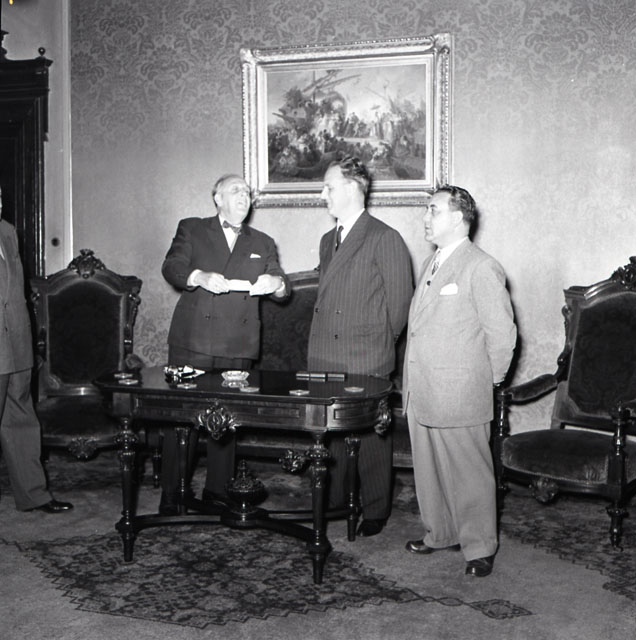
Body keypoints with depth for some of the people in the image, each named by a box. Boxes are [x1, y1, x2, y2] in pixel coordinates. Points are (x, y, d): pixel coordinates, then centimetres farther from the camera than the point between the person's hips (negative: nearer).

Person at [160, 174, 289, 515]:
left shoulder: (262, 243, 19)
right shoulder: (192, 230, 10)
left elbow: (282, 287, 12)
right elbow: (171, 268, -5)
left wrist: (276, 283, -13)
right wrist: (199, 277, -26)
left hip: (238, 348, 3)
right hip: (192, 345, -2)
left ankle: (216, 496, 16)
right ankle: (171, 497, 6)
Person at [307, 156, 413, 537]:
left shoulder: (385, 239, -8)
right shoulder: (328, 241, 17)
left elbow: (400, 299, -6)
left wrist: (381, 343, -1)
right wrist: (320, 342, 15)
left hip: (366, 362, -7)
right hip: (324, 358, 7)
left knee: (372, 438, 3)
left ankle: (376, 511, 16)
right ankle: (333, 499, 27)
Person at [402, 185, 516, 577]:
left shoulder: (482, 269, -13)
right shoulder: (431, 263, 15)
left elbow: (502, 333, -12)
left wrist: (489, 380, -3)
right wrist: (412, 381, 16)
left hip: (460, 397, -8)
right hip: (421, 394, 8)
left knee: (469, 473, 3)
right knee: (429, 470, 17)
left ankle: (479, 548, 17)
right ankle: (440, 534, 33)